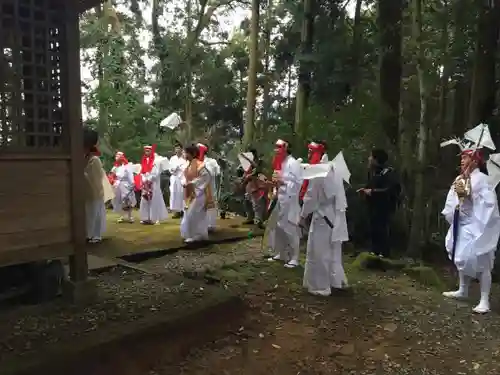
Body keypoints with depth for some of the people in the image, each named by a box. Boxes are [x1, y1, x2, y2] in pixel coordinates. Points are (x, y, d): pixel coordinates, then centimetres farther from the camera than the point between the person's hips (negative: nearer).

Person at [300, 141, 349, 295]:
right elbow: (338, 194, 11)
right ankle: (336, 280, 30)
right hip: (335, 216, 8)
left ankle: (320, 286, 10)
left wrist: (303, 216, -3)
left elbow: (310, 197, -13)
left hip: (322, 217, -8)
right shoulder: (334, 169, 7)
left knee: (319, 253, 3)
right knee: (333, 250, 19)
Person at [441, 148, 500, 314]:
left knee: (480, 262, -6)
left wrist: (467, 194, -21)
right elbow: (453, 201, 13)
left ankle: (484, 300, 0)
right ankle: (462, 290, 32)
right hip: (462, 225, 8)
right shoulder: (460, 179, 10)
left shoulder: (482, 179, -11)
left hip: (476, 226, -8)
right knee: (462, 258, 17)